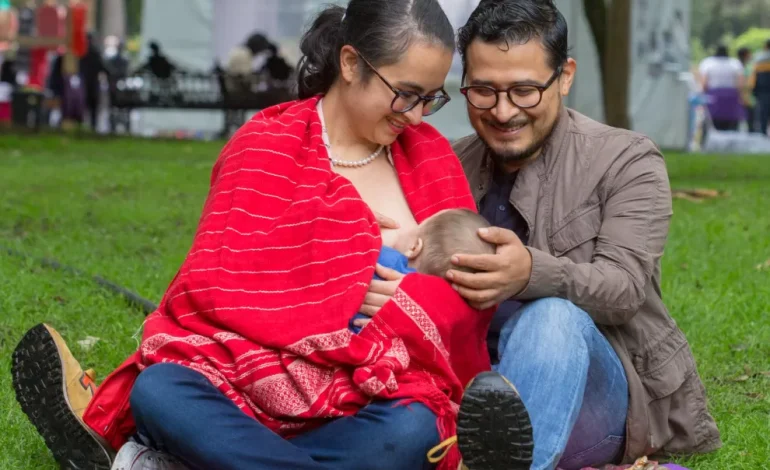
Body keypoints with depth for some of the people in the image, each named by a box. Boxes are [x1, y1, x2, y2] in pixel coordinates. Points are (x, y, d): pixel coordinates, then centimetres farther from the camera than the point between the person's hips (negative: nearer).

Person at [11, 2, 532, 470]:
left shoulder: (430, 155, 12)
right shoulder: (267, 148, 3)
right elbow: (220, 285, -8)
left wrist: (419, 298, -14)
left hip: (379, 400, 1)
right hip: (255, 386, -1)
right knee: (159, 391, -32)